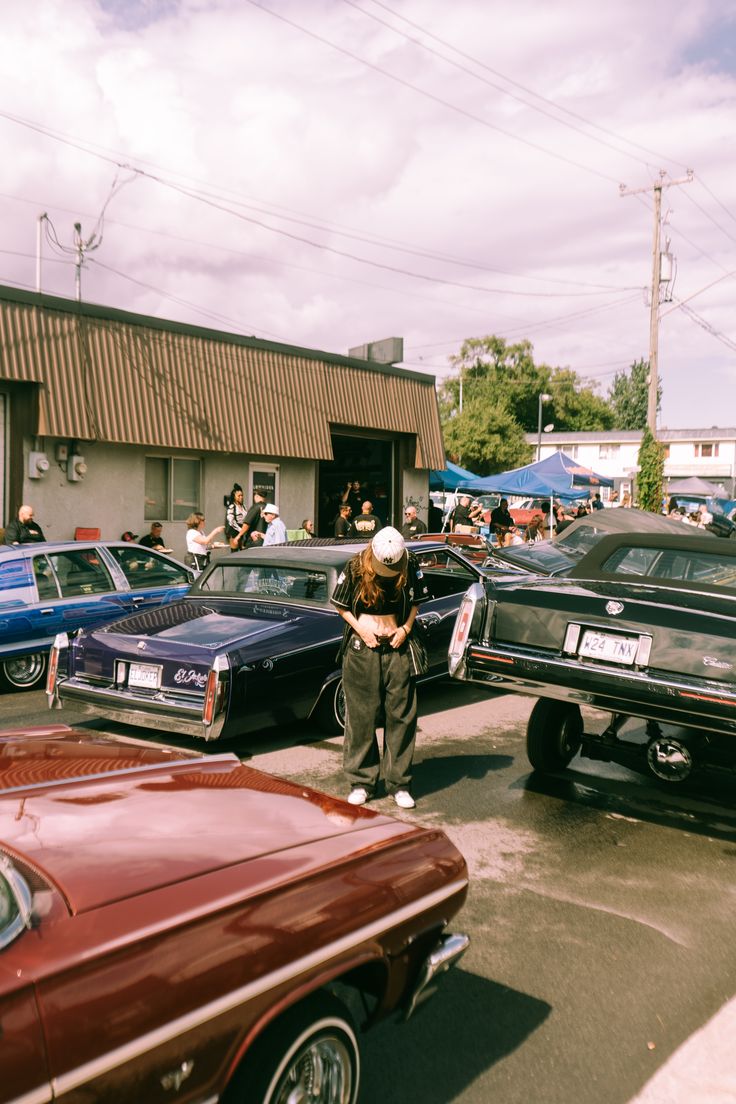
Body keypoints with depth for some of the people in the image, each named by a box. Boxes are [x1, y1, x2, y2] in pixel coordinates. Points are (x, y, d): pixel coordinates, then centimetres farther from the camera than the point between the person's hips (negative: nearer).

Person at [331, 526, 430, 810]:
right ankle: (361, 781, 15)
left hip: (398, 647, 1)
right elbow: (340, 605, 0)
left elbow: (416, 602, 6)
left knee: (401, 715, 3)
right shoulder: (355, 568, -10)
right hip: (362, 648, -1)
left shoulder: (411, 566, -7)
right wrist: (360, 629, -12)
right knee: (361, 715, 3)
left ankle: (399, 782, 14)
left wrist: (406, 628, -8)